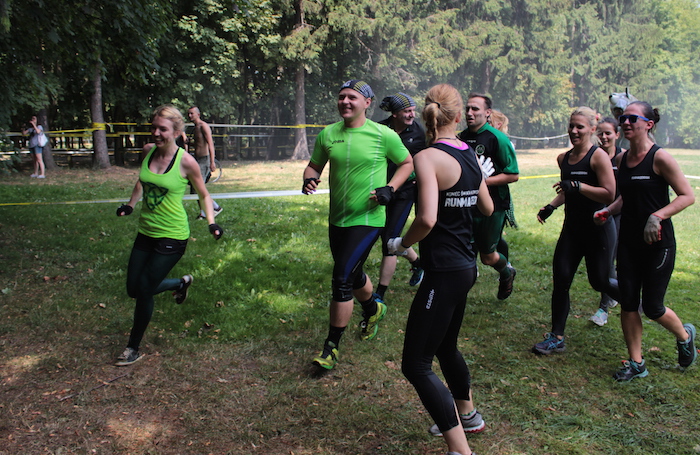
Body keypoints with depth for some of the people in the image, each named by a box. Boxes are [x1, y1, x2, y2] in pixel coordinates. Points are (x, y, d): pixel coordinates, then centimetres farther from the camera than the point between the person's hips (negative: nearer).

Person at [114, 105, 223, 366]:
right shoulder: (148, 151, 0)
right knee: (133, 290, 11)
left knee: (144, 290, -2)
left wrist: (211, 222, -14)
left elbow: (204, 195, -2)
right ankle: (181, 283, 38)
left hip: (172, 237, -6)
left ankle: (133, 349, 20)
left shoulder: (185, 161, -15)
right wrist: (130, 205, 9)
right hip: (146, 233, 7)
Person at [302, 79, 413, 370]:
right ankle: (373, 310, 53)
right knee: (353, 275, 21)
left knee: (342, 279, -10)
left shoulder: (383, 135, -9)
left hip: (367, 219, -6)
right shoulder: (327, 134, 3)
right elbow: (314, 165, 13)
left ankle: (331, 346, 4)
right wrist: (309, 179, -10)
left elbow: (408, 163, 3)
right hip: (337, 218, 6)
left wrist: (389, 188, -12)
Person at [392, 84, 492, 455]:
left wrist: (402, 243, -10)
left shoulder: (428, 157, -17)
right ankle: (467, 416, 48)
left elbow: (427, 218, -28)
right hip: (466, 265, 9)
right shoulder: (470, 155, 7)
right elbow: (487, 208, 18)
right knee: (445, 347, 27)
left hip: (444, 271, -9)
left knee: (416, 364, -2)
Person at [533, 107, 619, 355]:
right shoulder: (564, 158, 8)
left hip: (597, 230, -6)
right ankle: (556, 337, 8)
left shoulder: (598, 156, -12)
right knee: (560, 279, -1)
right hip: (572, 229, 6)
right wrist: (550, 206, 9)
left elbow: (610, 195, -21)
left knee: (599, 281, 6)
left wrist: (577, 186, -29)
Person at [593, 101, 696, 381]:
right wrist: (608, 212, 3)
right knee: (628, 303, 5)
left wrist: (657, 215, -25)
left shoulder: (659, 158, -13)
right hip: (629, 242, 6)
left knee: (652, 307, 2)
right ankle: (636, 363, 20)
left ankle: (685, 336, 35)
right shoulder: (622, 159, 6)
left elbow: (688, 196, -13)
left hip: (658, 243, -6)